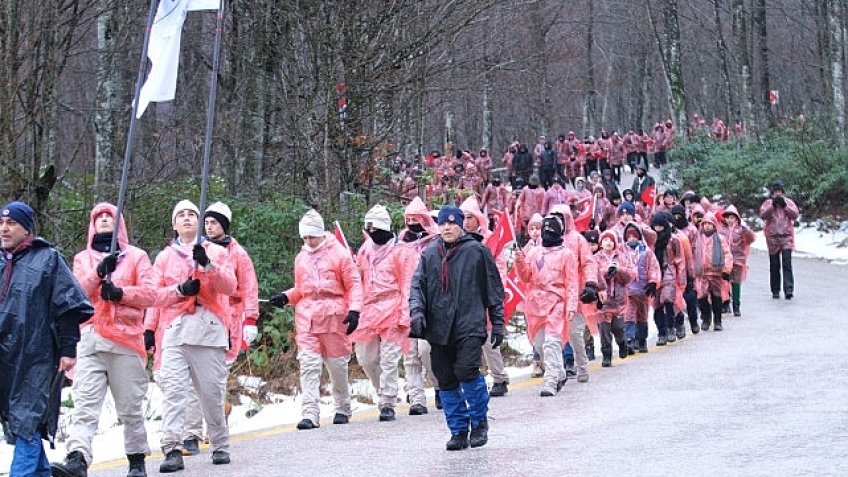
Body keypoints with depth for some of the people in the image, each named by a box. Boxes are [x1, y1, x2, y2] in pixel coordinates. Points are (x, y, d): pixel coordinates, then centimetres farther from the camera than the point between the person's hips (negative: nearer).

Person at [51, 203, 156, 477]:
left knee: (130, 407, 2)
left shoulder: (136, 256, 14)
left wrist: (120, 293, -12)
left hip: (126, 339, -1)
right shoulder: (82, 259, 20)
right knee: (85, 404, -14)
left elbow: (150, 294, 3)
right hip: (90, 339, 1)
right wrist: (99, 273, -12)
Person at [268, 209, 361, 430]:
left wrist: (354, 310, -12)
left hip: (334, 316, -3)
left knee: (337, 365, 6)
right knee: (308, 364, -8)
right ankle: (310, 414, -11)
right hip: (307, 318, 3)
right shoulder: (301, 258, 16)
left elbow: (354, 284, 0)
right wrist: (286, 297, 4)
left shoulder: (338, 253, 1)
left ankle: (343, 410, 23)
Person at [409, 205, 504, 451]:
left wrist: (497, 324, 5)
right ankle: (458, 431, 16)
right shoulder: (430, 254, 12)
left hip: (470, 324, -4)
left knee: (467, 370, -17)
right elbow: (418, 284, 9)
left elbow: (494, 288, 6)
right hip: (439, 327, 4)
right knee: (446, 380, 5)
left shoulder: (477, 251, 2)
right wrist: (417, 311, -10)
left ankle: (479, 422, 5)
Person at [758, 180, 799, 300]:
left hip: (786, 236, -1)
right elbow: (762, 215, -8)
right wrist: (772, 206, -16)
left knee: (787, 263, -13)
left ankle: (788, 290, -20)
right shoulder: (768, 203, 7)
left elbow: (795, 214, -2)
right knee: (774, 266, 6)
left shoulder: (789, 202, 9)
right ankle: (775, 291, 14)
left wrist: (785, 206, -10)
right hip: (772, 237, 1)